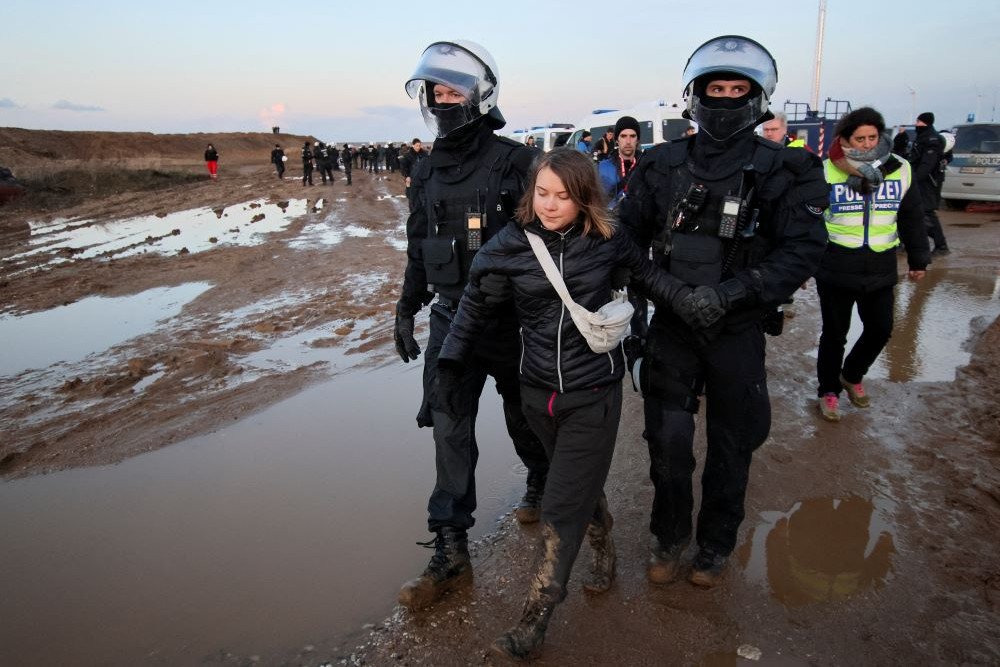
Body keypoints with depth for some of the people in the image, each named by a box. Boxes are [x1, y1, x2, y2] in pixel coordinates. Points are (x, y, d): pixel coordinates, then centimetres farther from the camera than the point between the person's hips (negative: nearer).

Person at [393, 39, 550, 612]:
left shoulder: (514, 163, -11)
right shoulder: (428, 173, 7)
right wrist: (407, 309, 15)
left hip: (510, 321, -4)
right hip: (451, 319, 5)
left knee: (524, 418, 15)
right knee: (449, 429, 1)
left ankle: (542, 483, 47)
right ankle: (452, 553, 11)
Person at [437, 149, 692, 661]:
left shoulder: (606, 240, -8)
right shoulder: (509, 245, -7)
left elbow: (647, 273, 11)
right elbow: (476, 308, 0)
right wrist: (450, 364, -6)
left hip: (593, 392, -2)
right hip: (538, 391, 2)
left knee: (563, 507, -1)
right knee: (581, 485, 20)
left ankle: (534, 622, 13)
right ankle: (604, 548, 50)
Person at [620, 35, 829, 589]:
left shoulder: (784, 170, -7)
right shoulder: (663, 164, 0)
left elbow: (802, 251, -14)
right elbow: (629, 234, 6)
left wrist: (728, 293, -24)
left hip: (739, 329, -1)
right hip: (672, 323, 1)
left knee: (731, 442, 12)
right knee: (667, 436, 3)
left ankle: (716, 544, 34)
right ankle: (668, 537, 28)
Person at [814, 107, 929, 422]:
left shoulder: (900, 170, 1)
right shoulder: (827, 172, -9)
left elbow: (912, 218, 11)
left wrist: (918, 259, 14)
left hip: (880, 270, 4)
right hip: (836, 269, -3)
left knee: (880, 329, 11)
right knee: (835, 334, 6)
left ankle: (852, 376, 37)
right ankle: (829, 391, 25)